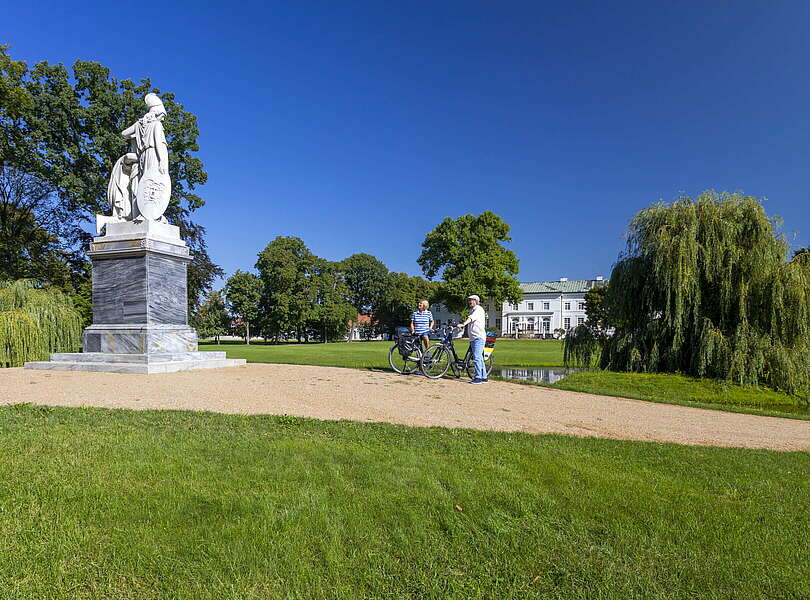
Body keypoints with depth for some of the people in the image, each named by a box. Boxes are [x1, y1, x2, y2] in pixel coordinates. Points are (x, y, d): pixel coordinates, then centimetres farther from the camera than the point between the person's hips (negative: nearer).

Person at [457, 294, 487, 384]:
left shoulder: (478, 309, -7)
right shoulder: (472, 310, 25)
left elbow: (471, 318, -26)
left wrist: (463, 324, -43)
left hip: (478, 337, -10)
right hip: (473, 338, 10)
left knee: (476, 358, -15)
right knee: (479, 358, 12)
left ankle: (478, 377, -14)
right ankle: (483, 377, 17)